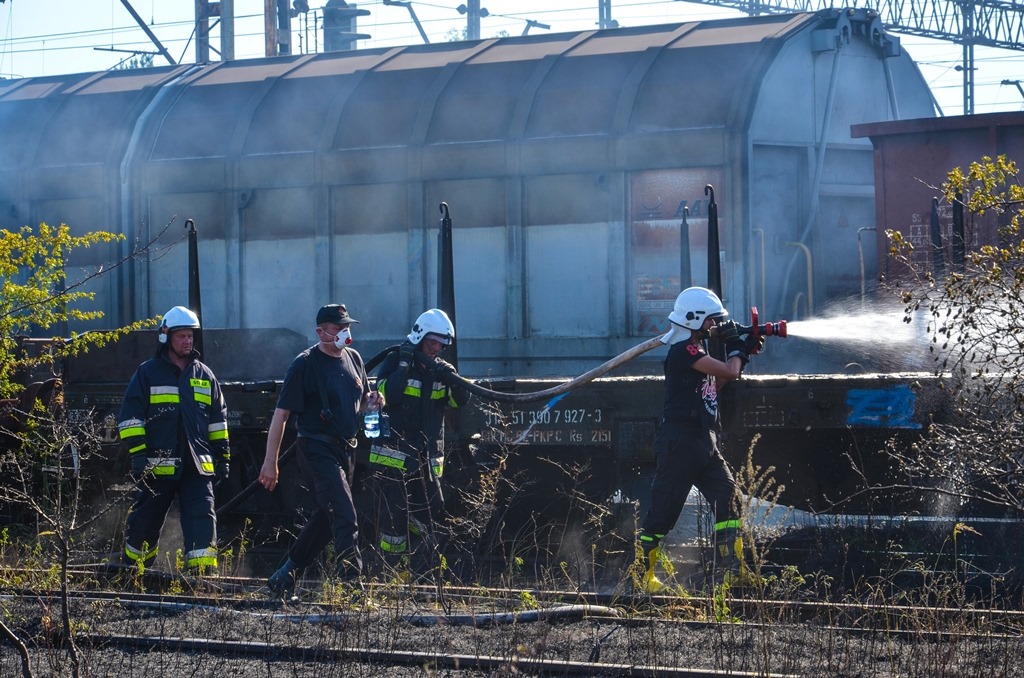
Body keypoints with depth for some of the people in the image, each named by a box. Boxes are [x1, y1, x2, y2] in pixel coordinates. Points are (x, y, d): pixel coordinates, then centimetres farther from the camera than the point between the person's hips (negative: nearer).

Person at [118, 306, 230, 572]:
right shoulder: (148, 373, 3)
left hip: (197, 466, 2)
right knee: (146, 520, 7)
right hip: (159, 465, -2)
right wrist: (137, 452, -8)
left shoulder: (204, 375, 15)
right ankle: (134, 569, 24)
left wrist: (223, 455, 15)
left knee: (202, 518, -11)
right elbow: (131, 416, 0)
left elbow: (218, 418, 20)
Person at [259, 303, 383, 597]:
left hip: (346, 449, 8)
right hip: (317, 448, -8)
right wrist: (270, 462, -15)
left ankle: (285, 573, 27)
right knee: (345, 518, -17)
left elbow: (360, 401, 26)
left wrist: (373, 401, 0)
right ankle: (351, 582, -20)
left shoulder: (353, 358, 11)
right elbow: (281, 413, -11)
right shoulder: (305, 364, -11)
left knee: (326, 517, 12)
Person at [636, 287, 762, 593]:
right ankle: (640, 574, 4)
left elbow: (718, 382, 22)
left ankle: (732, 569, 4)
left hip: (703, 442, 10)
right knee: (663, 511, -4)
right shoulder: (684, 351, -15)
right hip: (678, 444, -10)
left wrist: (743, 350, 13)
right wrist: (736, 347, 3)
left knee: (727, 498, 3)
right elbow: (729, 372, -18)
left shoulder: (697, 349, 16)